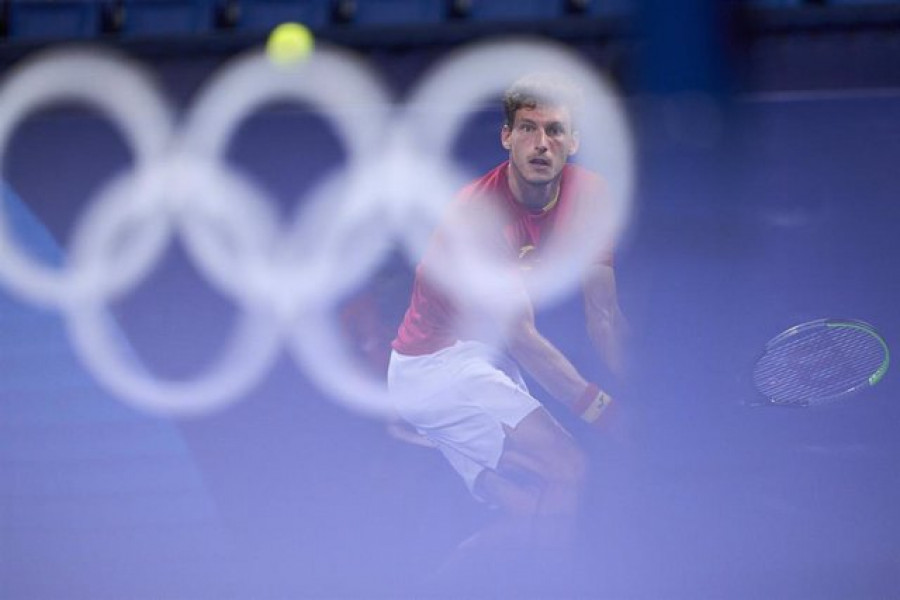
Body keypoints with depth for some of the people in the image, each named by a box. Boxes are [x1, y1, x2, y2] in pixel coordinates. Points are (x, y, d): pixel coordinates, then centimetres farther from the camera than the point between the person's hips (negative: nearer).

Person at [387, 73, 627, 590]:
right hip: (436, 366, -8)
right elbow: (519, 334, -26)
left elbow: (603, 313, -1)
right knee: (571, 471, -19)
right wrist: (598, 406, -31)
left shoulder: (588, 195, -3)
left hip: (490, 360, 8)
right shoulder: (480, 213, -24)